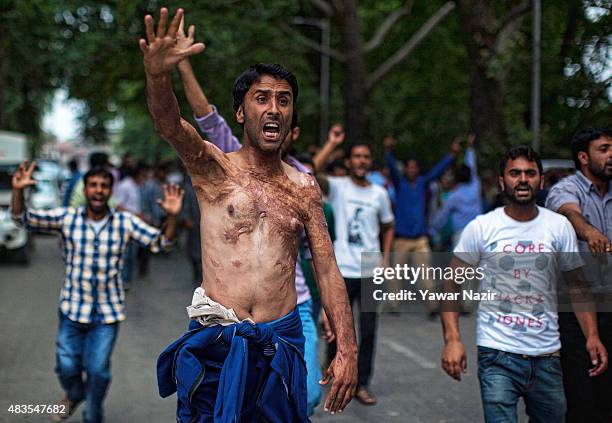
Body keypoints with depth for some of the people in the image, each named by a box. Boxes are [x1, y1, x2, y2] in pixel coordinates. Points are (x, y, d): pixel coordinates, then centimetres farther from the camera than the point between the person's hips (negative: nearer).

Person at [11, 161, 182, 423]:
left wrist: (171, 216, -26)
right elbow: (23, 218, -8)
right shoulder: (67, 218, -8)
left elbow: (160, 243, -8)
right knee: (67, 365, 11)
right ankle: (73, 395, 47)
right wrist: (18, 190, -27)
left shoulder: (125, 223, -8)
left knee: (97, 369, 6)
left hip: (108, 312, -1)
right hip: (73, 307, 1)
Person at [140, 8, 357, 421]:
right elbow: (170, 124, -20)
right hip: (215, 341, -2)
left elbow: (327, 270, 6)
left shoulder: (304, 187, 8)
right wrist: (158, 76, -42)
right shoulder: (213, 168, 1)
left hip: (282, 341, 2)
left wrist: (348, 350, -3)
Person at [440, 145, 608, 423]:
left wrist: (592, 335, -3)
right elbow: (452, 285, -2)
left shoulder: (559, 226, 4)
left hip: (547, 356, 3)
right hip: (497, 357, -3)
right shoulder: (481, 228, -3)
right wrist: (452, 340, -13)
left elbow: (576, 285, 10)